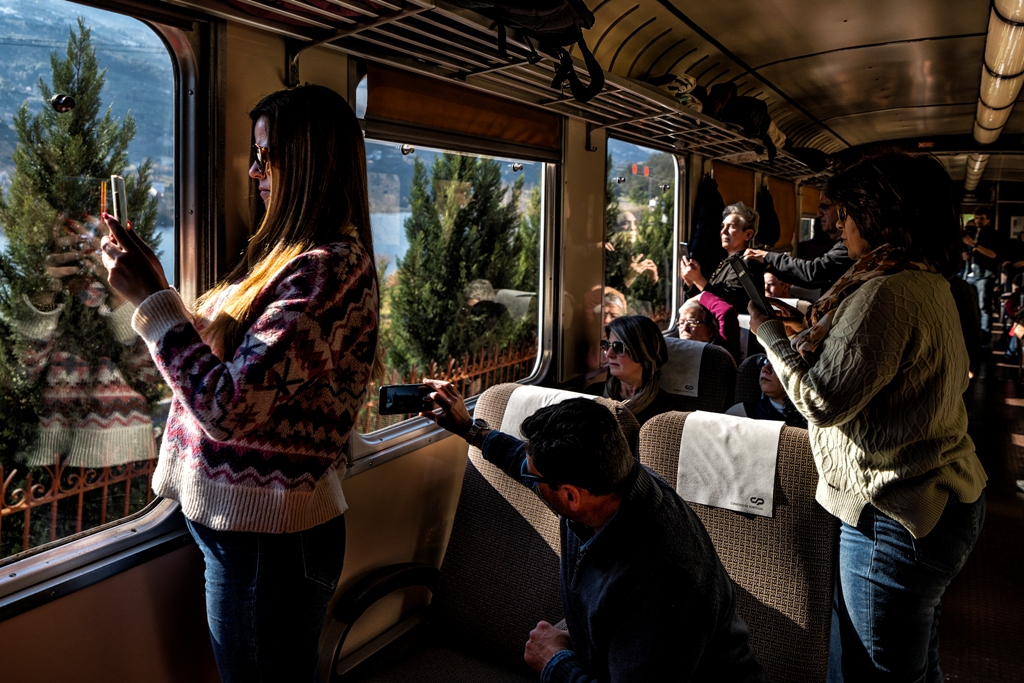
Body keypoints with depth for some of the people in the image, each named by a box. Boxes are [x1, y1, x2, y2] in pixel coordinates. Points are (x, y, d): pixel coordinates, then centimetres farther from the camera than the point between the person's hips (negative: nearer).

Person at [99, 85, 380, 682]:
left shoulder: (330, 268, -23)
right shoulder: (293, 257, 9)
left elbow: (228, 405, -29)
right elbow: (227, 357, 13)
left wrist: (149, 297, -19)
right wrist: (154, 285, 8)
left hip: (264, 539, -9)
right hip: (234, 521, 9)